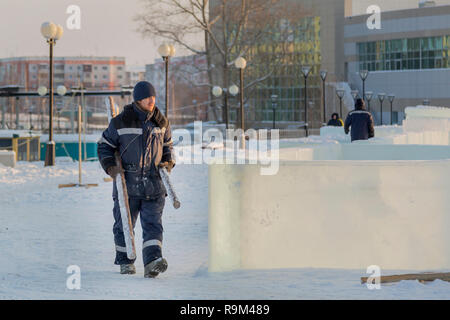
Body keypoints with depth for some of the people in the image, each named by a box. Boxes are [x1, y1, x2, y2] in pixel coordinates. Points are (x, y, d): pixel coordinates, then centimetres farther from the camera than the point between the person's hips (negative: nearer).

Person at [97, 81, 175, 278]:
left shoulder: (161, 122, 8)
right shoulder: (121, 122, -3)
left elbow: (167, 146, 24)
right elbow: (104, 145, 7)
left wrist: (169, 162, 7)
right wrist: (109, 166, -7)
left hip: (153, 183, 2)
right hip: (127, 183, -2)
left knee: (152, 224, -10)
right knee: (124, 224, 6)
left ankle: (152, 262, -20)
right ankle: (125, 261, 23)